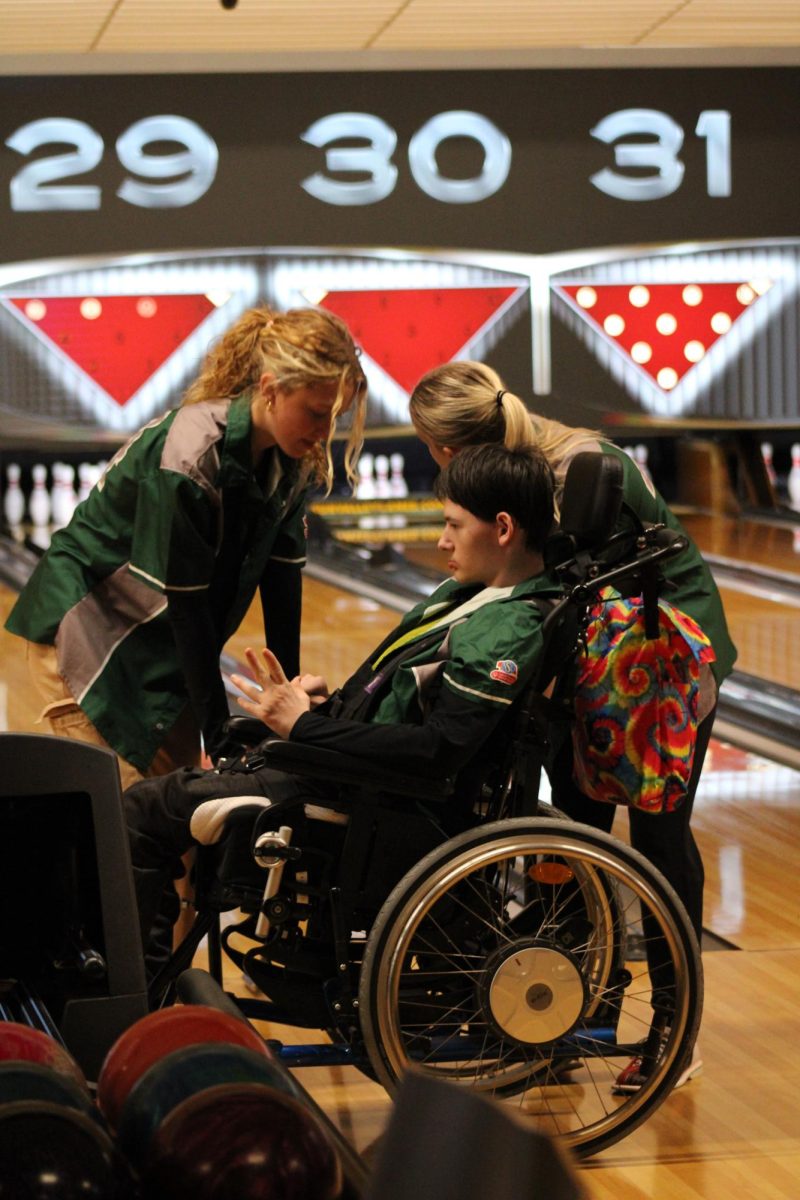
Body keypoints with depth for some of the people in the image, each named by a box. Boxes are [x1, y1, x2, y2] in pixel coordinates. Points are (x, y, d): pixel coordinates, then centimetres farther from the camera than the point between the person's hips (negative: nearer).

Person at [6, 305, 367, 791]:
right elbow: (186, 605, -26)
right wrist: (222, 742, -22)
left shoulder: (292, 460, -7)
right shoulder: (189, 459, -30)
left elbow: (281, 579, 0)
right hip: (89, 636, -7)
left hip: (166, 650, 7)